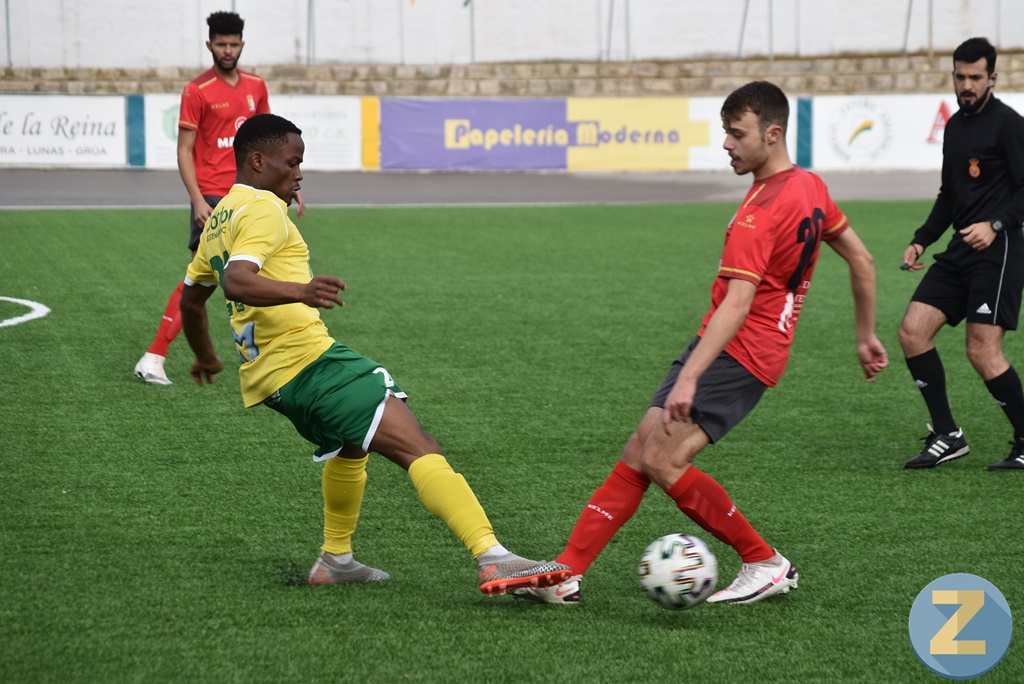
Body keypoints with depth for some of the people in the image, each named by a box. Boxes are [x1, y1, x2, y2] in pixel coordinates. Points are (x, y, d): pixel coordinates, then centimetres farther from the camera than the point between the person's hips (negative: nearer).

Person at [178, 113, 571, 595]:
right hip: (307, 357, -10)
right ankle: (494, 560, -35)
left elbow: (190, 299, 34)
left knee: (350, 443, 36)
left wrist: (205, 358, 51)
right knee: (418, 449, -20)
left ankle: (335, 560, 39)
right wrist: (300, 292, -42)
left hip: (264, 375, 10)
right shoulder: (262, 208, -8)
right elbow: (236, 281, -27)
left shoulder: (218, 220, 21)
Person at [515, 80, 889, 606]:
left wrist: (689, 379, -34)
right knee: (638, 456, 4)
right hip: (756, 351, 10)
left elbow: (737, 306, -28)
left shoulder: (761, 212, -19)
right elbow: (861, 259, 21)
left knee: (661, 461, -18)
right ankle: (565, 574, 1)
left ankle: (767, 565, -5)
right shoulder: (811, 188, 12)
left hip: (738, 351, -10)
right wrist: (866, 336, 30)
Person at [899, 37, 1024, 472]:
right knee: (912, 331, -1)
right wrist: (922, 240, 18)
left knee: (983, 352, -13)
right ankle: (947, 436, 6)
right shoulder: (955, 126, 17)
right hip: (960, 252, 8)